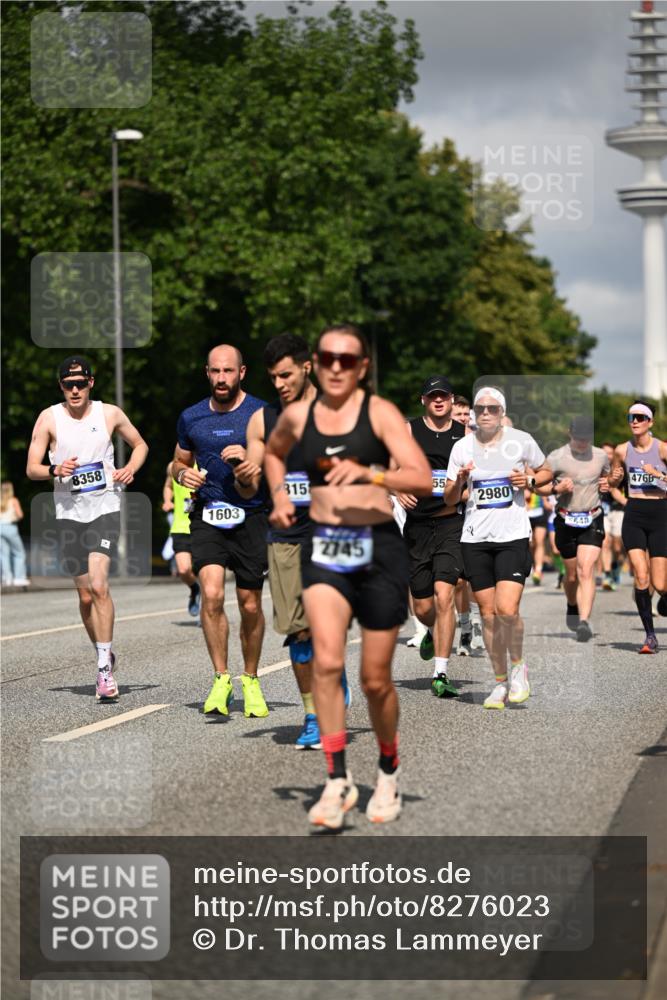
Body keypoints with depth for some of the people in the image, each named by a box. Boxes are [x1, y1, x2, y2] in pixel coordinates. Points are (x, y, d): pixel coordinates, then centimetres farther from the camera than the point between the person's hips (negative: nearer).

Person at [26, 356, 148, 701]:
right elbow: (31, 468, 1)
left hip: (105, 508, -2)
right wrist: (55, 470, -20)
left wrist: (131, 468, -2)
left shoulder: (110, 413, 3)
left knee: (98, 585, -18)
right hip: (69, 514, 2)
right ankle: (105, 655, 28)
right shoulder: (49, 418, 1)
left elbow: (140, 445, 18)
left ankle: (104, 669, -16)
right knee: (85, 595, 6)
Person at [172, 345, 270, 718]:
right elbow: (179, 462, 22)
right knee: (212, 594, -18)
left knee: (250, 605, 5)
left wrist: (250, 459, -18)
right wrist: (184, 474, -1)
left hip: (251, 516, -1)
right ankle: (221, 679, -8)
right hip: (208, 516, 1)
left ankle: (251, 680, 25)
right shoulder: (191, 418, 9)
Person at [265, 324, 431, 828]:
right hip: (323, 548, 2)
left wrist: (367, 473, -27)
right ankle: (338, 780, -14)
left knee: (375, 679, 5)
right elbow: (273, 452, 31)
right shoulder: (298, 415, 7)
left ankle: (389, 774, 30)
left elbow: (423, 480, -13)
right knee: (327, 663, -20)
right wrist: (280, 494, 13)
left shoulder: (380, 413, -3)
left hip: (378, 548, -2)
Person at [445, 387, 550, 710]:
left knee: (507, 609, -16)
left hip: (513, 537, -3)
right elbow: (450, 499, 9)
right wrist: (459, 480, -11)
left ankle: (517, 666, 10)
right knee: (488, 613, 4)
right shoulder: (462, 447, 5)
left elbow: (546, 472, 15)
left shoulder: (521, 441, 0)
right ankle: (500, 682, 17)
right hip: (475, 538, 3)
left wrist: (529, 480, -6)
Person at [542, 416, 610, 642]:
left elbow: (607, 477, 25)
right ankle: (572, 609, 42)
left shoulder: (600, 456, 5)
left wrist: (607, 484, 2)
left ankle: (584, 622, -25)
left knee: (586, 571, -16)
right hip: (566, 521, 0)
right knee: (572, 575, 11)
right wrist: (558, 489, -19)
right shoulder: (556, 458, -5)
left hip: (592, 521, 0)